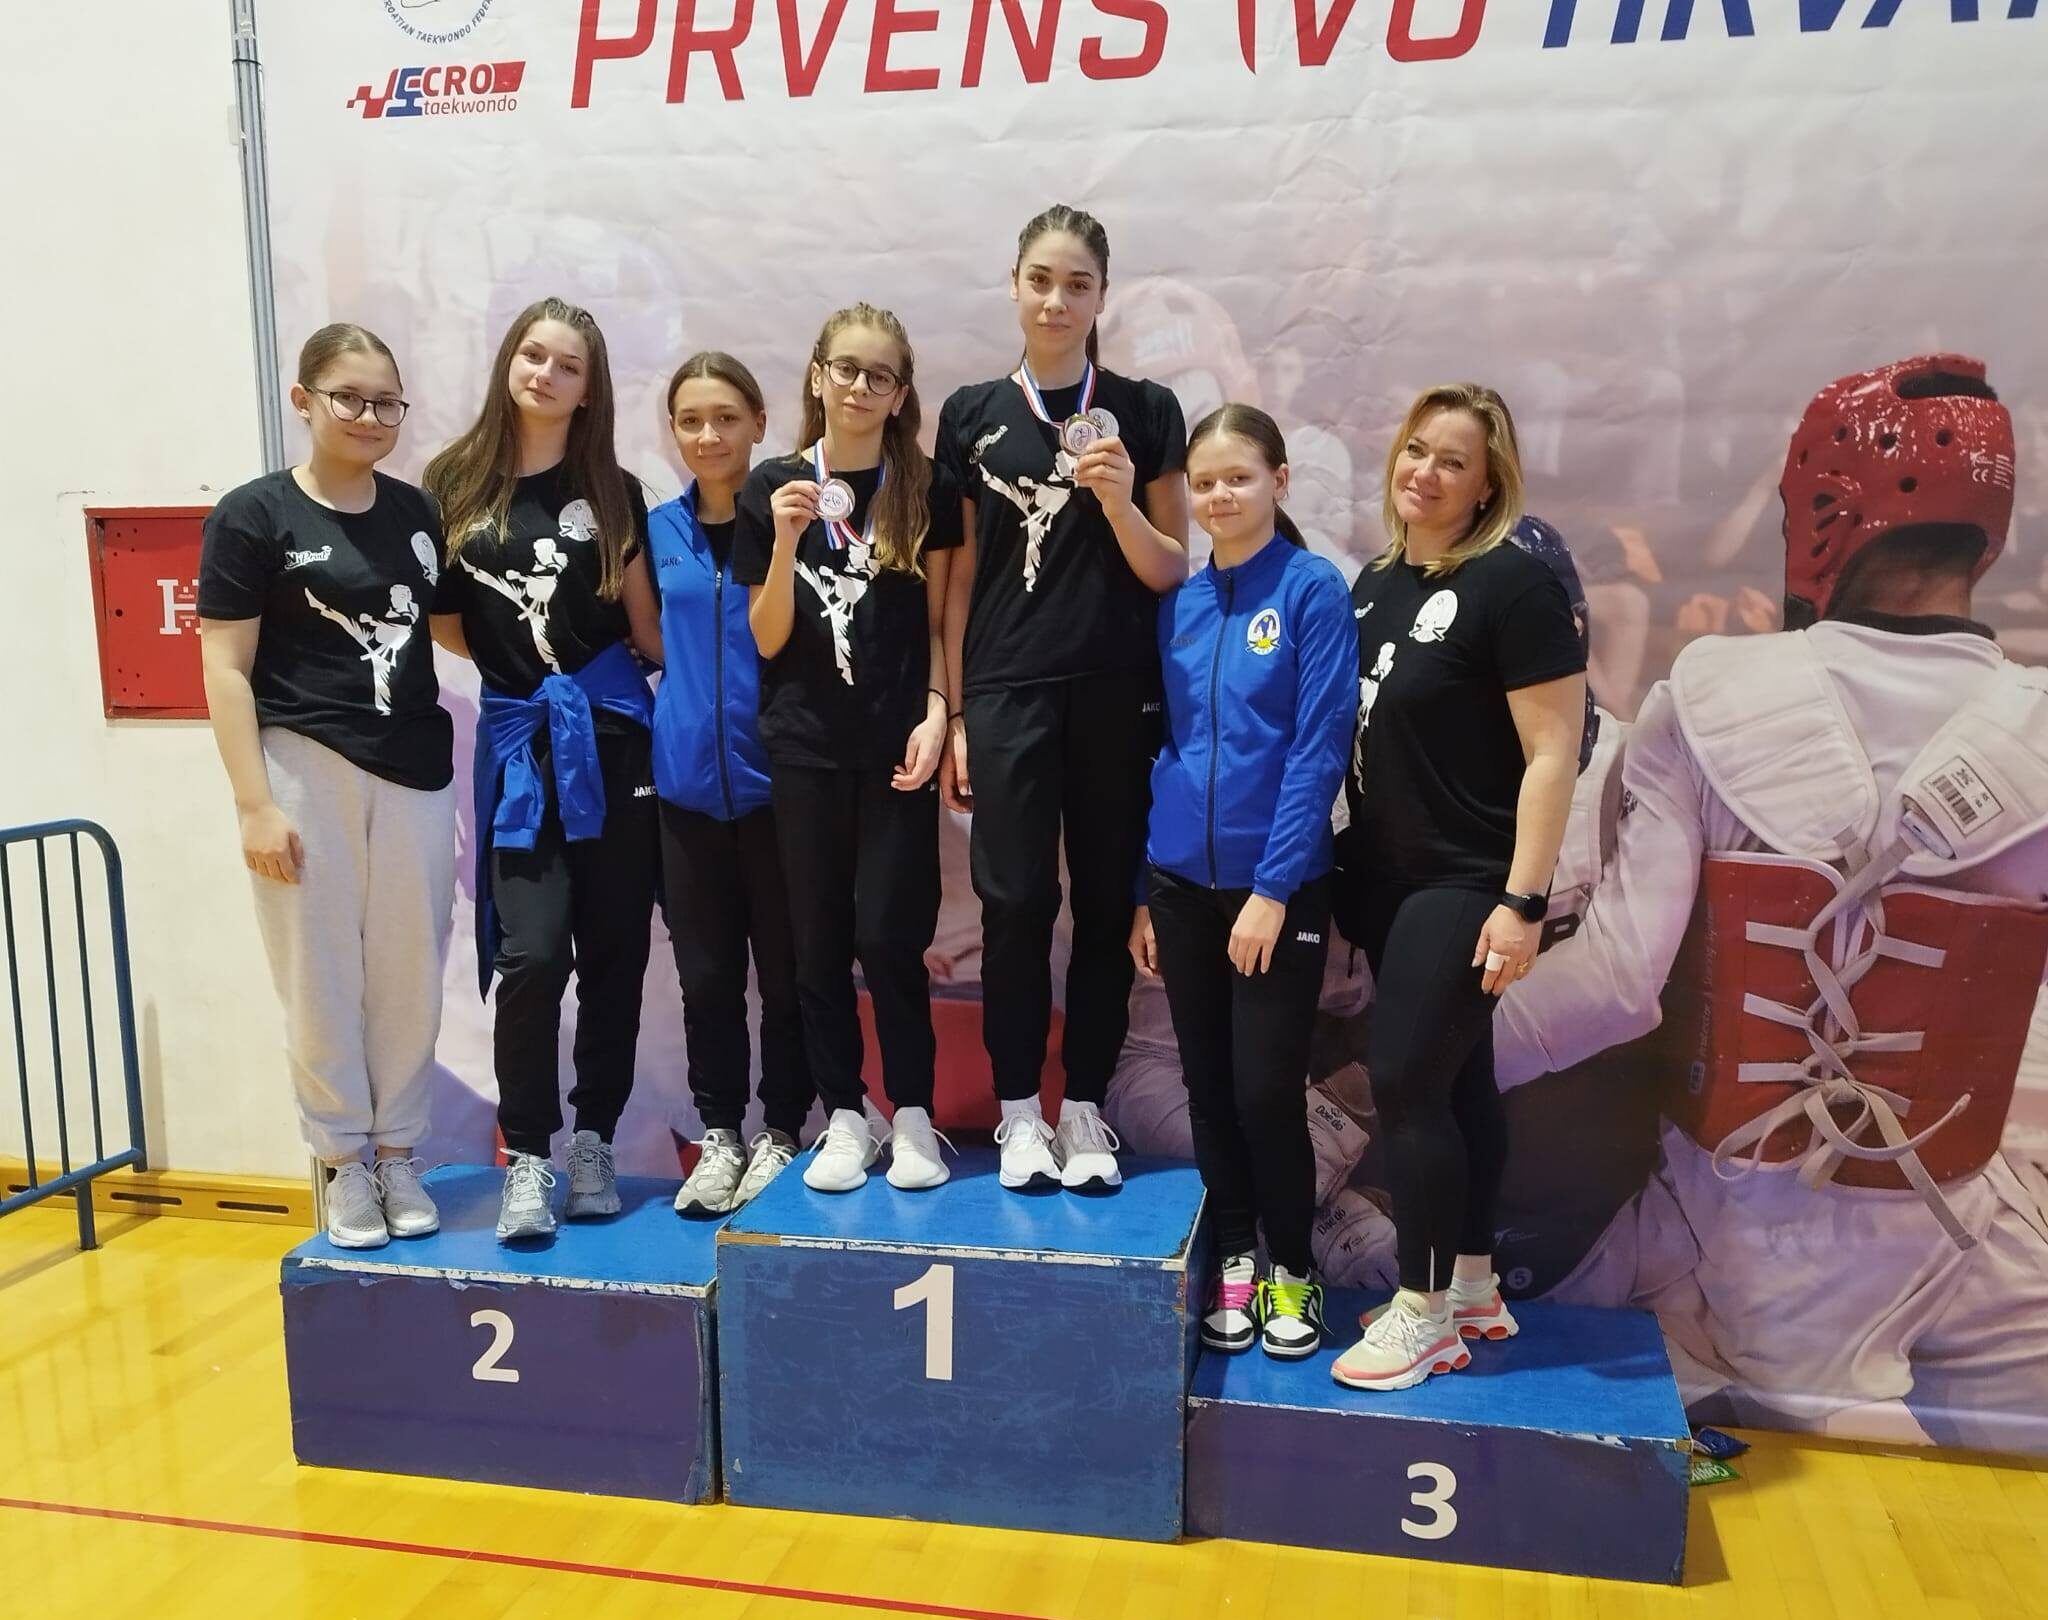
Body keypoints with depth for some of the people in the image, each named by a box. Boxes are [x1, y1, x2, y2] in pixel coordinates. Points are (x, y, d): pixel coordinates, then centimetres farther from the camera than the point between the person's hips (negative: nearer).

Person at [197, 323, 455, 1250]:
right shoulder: (252, 516, -3)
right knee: (321, 974, 3)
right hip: (304, 766, -3)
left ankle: (399, 1153, 23)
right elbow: (225, 669, -6)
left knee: (409, 973, 7)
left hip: (415, 769, 4)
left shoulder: (416, 512, 10)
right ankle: (343, 1161, 20)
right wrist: (254, 804, -12)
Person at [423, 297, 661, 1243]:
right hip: (517, 739, -1)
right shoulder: (456, 484, 6)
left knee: (613, 950, 4)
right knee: (531, 951, -10)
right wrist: (512, 661, 2)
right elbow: (441, 617, 11)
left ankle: (594, 1146, 16)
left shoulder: (611, 492, 7)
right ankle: (526, 1159, 4)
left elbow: (648, 627, 6)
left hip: (610, 734, 1)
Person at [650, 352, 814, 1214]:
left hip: (776, 775, -4)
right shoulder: (660, 529, 8)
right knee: (705, 971, 10)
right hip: (687, 778, 4)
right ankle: (719, 1134, 24)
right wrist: (674, 710, 8)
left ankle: (781, 1132, 22)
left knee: (785, 967, 7)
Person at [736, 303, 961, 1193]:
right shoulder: (773, 486, 3)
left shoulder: (926, 487, 2)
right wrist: (787, 541, -13)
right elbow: (768, 640, 1)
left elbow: (938, 622, 5)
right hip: (805, 742, 2)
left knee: (889, 935, -2)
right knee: (818, 938, 7)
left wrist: (936, 716, -8)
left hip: (896, 741, -1)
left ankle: (912, 1114, 14)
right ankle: (844, 1117, 19)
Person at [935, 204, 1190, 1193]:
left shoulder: (1144, 412, 5)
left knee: (1106, 901, 4)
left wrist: (1119, 501, -14)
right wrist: (953, 713, 5)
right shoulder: (974, 414, 8)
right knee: (1016, 900, -2)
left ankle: (1084, 1107, 18)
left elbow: (1172, 573, 4)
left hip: (1116, 693, 0)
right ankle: (1017, 1110, 13)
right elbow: (961, 575, 8)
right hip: (1008, 692, 0)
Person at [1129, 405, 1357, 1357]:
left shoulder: (1313, 590, -7)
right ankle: (1234, 1260, 28)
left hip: (1279, 888, -4)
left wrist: (1273, 888, -16)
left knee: (1266, 1091, -1)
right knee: (1207, 1087, 11)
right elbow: (1156, 746, 10)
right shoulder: (1177, 605, 7)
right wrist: (1141, 894, 7)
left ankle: (1292, 1271, 21)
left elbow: (1319, 748, -12)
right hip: (1184, 885, 5)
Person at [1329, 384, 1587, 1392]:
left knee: (1406, 1082, -6)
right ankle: (1472, 1289, 27)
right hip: (1387, 879, 7)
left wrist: (1522, 902, -20)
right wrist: (1346, 865, 13)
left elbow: (1552, 753, -16)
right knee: (1454, 1080, 15)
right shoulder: (1375, 584, 10)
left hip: (1465, 886, -7)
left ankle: (1426, 1315, 10)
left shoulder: (1512, 583, -13)